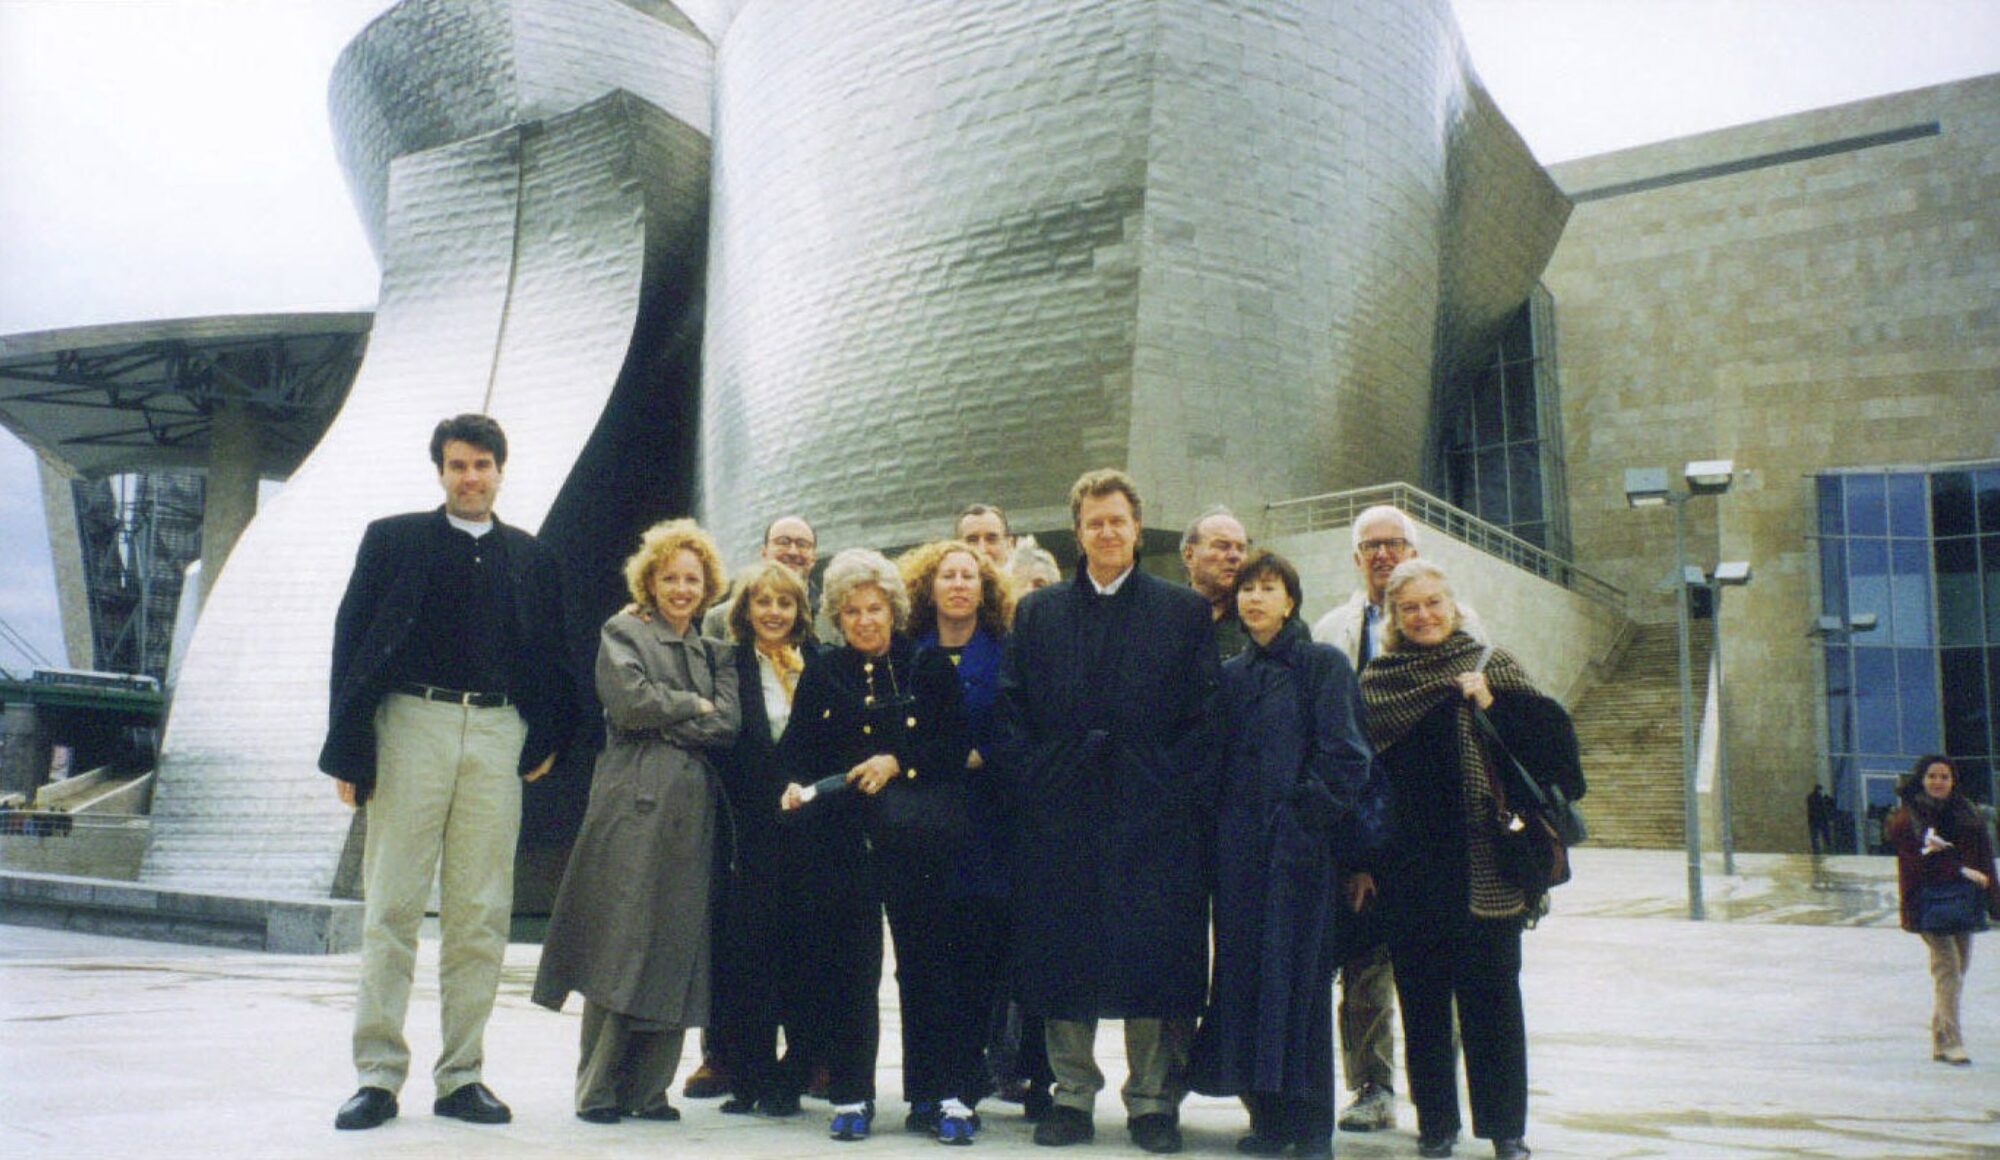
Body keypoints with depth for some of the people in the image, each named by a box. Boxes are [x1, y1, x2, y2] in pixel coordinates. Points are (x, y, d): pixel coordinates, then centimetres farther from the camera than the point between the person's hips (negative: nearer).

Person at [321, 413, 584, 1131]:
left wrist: (548, 740, 7)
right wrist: (348, 749, -3)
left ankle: (462, 1076, 10)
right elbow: (350, 641, 4)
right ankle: (378, 1076, 5)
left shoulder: (531, 559, 16)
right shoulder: (394, 540, 9)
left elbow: (550, 656, 19)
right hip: (412, 723, -2)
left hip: (498, 735, 2)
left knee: (482, 914, 2)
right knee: (392, 906, -1)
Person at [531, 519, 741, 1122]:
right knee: (621, 945, -6)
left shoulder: (715, 652, 20)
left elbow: (728, 726, 6)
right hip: (635, 808, -4)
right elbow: (632, 700, -9)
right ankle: (598, 1089, 0)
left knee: (678, 950, 2)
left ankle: (649, 1088, 8)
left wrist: (665, 724, -5)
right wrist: (695, 706, 1)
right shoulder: (622, 633, 8)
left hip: (693, 813, 5)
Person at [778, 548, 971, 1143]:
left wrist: (897, 764, -12)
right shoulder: (822, 675, 11)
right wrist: (796, 787, -11)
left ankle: (943, 1094, 5)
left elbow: (955, 747, 0)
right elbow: (796, 751, 9)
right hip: (844, 837, 1)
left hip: (916, 835, -1)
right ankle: (851, 1096, 12)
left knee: (928, 961, -1)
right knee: (849, 966, 3)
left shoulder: (929, 666, 5)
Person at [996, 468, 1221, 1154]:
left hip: (1155, 811, -1)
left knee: (1155, 958, 1)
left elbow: (1203, 715, 2)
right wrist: (1033, 783, -4)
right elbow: (1012, 711, 9)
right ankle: (1072, 1094, 15)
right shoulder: (1037, 613, 14)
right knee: (1063, 959, 4)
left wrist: (1185, 796, -8)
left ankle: (1153, 1100, 12)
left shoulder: (1184, 613, 9)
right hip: (1060, 812, 2)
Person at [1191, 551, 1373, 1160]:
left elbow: (1344, 754, -8)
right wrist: (1220, 824, 4)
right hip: (1238, 847, 5)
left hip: (1297, 844, -5)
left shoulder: (1323, 664, -1)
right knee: (1245, 969, 5)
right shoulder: (1231, 674, 14)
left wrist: (1306, 813, -13)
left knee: (1298, 971, -2)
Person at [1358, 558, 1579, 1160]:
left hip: (1482, 861, -1)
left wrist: (1492, 706, -18)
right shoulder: (1375, 680, 8)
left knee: (1491, 990, 2)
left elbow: (1548, 733, -3)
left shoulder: (1492, 665, 6)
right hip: (1409, 861, 1)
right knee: (1422, 995, 6)